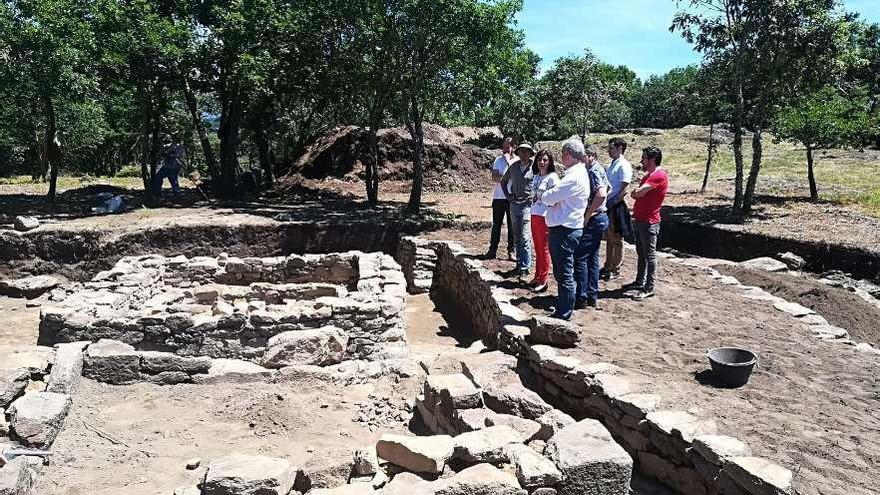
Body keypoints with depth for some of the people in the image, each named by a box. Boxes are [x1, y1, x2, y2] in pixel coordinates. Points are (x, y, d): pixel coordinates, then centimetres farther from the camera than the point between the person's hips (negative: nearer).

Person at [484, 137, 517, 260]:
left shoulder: (518, 161, -1)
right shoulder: (498, 160, 7)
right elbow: (494, 178, -2)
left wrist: (509, 161, -14)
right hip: (499, 197, 3)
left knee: (512, 226, 3)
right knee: (496, 225, 7)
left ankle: (511, 251, 11)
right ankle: (492, 251, 13)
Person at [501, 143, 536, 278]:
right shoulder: (513, 167, 8)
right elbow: (503, 181, 22)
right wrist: (508, 195, 12)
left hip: (528, 204, -6)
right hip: (514, 204, 6)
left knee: (524, 238, -9)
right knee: (517, 238, 12)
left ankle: (524, 267, -3)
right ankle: (519, 265, 22)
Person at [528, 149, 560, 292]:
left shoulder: (552, 177, -10)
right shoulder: (536, 176, 12)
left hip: (545, 217, -7)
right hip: (534, 215, 7)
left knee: (544, 249, 0)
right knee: (537, 249, 14)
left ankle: (543, 281, 8)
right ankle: (537, 277, 23)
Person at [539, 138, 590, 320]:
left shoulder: (574, 177, -19)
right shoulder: (576, 173, 16)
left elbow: (548, 197, -19)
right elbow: (557, 198, 16)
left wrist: (543, 195, 1)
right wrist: (550, 197, -4)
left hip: (564, 231, -11)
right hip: (562, 228, 11)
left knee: (565, 275, -3)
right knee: (561, 273, 19)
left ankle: (563, 315, 5)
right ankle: (562, 308, 32)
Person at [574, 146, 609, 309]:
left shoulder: (593, 171, -16)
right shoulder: (598, 170, 15)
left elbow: (601, 194, -30)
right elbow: (608, 188, 27)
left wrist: (587, 215, -22)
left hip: (592, 221, -10)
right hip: (599, 218, 10)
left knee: (580, 258, -5)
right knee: (592, 258, 14)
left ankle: (581, 297, -1)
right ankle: (592, 296, 19)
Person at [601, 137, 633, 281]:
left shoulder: (623, 165, -13)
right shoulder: (611, 164, 13)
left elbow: (624, 190, -19)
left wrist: (612, 203, -19)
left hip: (616, 207, -9)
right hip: (607, 206, 9)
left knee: (616, 239, 2)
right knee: (608, 238, 16)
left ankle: (615, 269, 11)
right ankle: (608, 266, 27)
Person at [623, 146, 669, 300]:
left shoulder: (659, 175, -16)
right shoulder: (649, 175, 19)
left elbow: (637, 193, -22)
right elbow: (637, 193, 14)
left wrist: (635, 192, -2)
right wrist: (637, 193, -6)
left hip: (649, 222, -10)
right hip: (640, 219, 10)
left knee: (649, 255, -4)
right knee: (641, 253, 17)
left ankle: (649, 289, 0)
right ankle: (640, 282, 27)